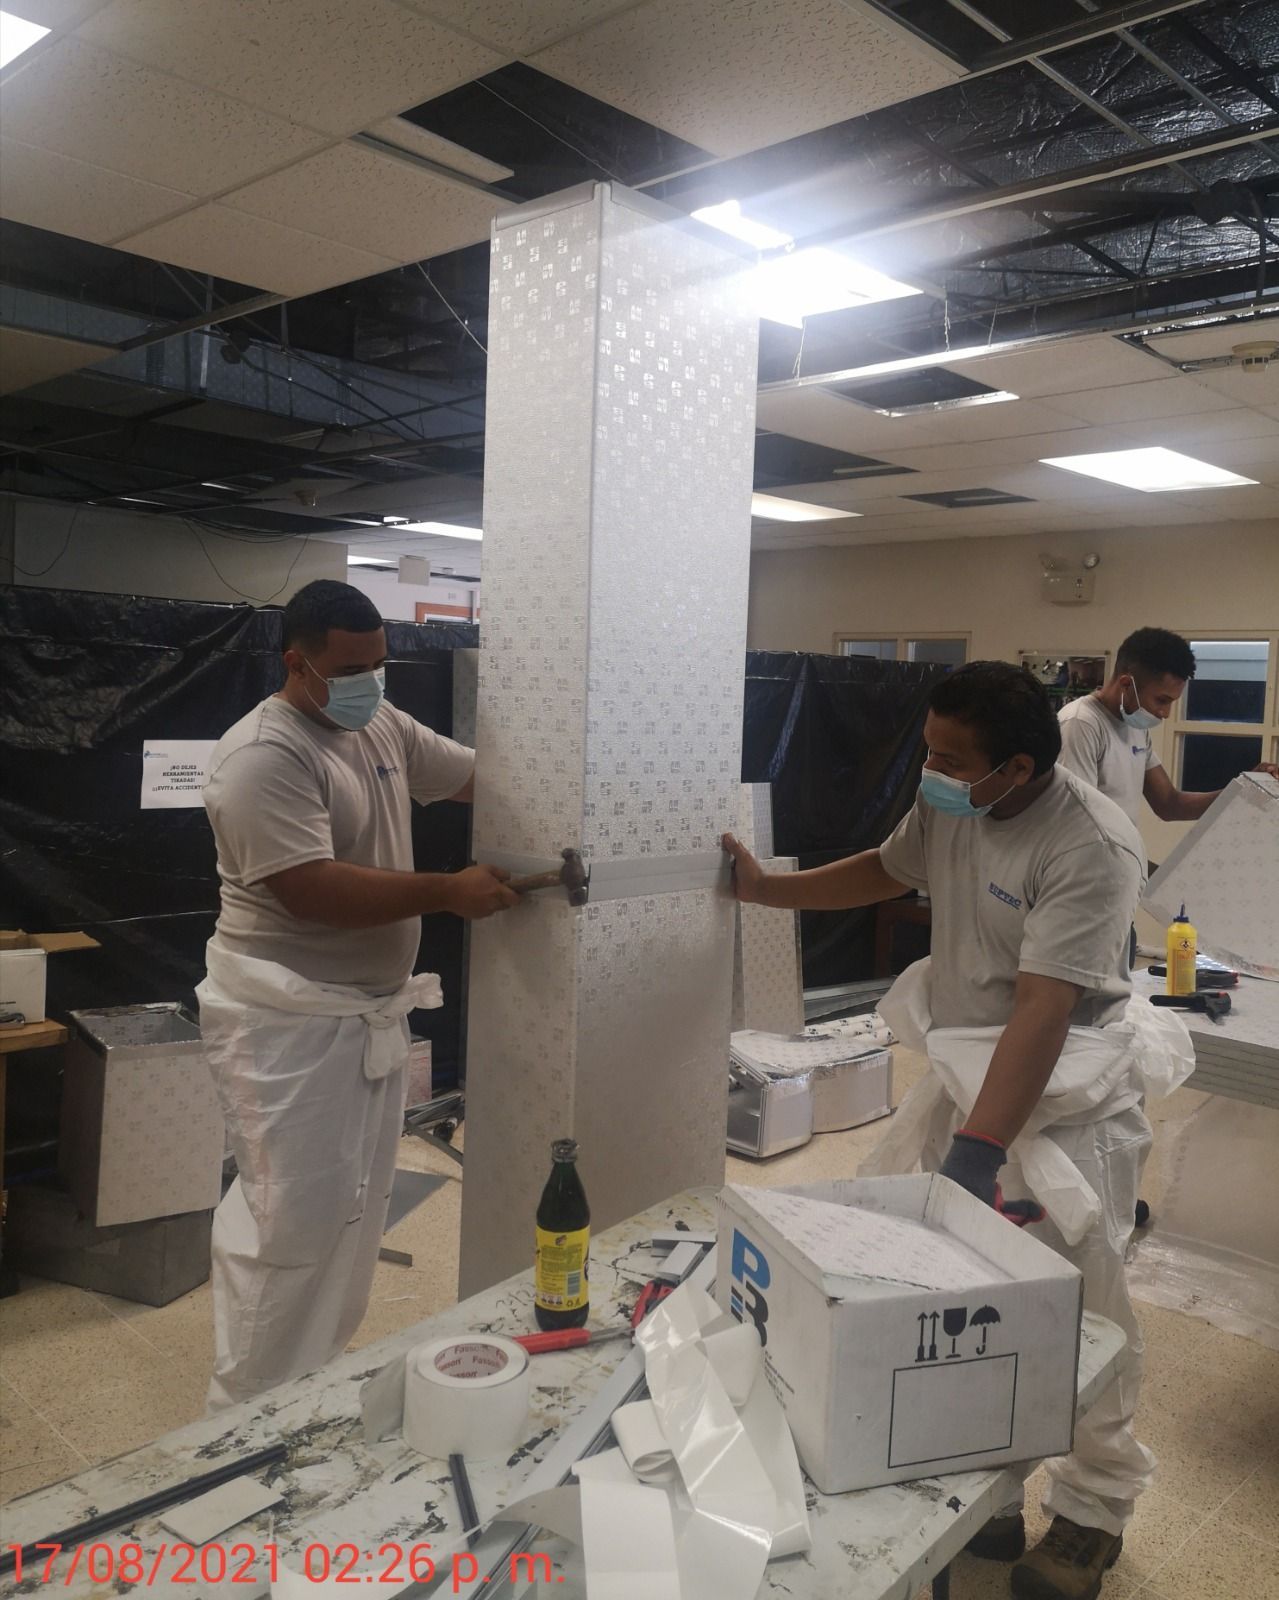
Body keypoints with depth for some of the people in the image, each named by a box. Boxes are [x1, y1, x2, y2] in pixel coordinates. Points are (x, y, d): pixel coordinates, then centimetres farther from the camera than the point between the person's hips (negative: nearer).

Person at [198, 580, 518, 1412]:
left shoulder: (385, 727, 8)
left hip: (371, 1010, 9)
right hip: (290, 1022, -9)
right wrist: (449, 892, -24)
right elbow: (313, 891, -27)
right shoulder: (264, 756, -19)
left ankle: (316, 1384, 35)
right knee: (293, 1221, -3)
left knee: (354, 1213, 17)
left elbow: (479, 774, 14)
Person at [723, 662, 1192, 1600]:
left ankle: (1093, 1514, 27)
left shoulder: (1092, 849, -24)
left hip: (1063, 1098, -6)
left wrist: (977, 1150, -30)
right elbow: (885, 872, 18)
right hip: (965, 1071, 6)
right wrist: (765, 888, 14)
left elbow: (1041, 1013, -28)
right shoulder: (947, 804, -3)